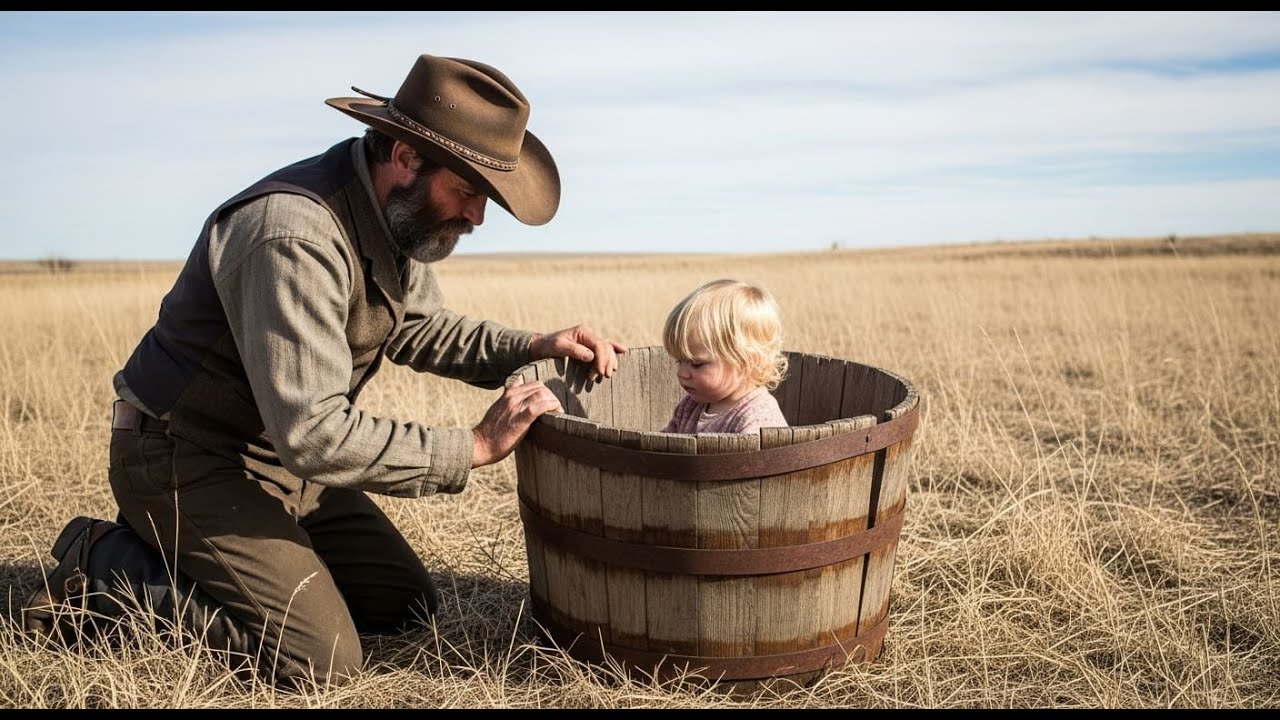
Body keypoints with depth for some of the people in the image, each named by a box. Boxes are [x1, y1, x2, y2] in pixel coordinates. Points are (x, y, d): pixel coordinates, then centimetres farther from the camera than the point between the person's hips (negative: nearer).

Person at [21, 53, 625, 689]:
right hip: (187, 460, -9)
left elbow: (416, 324, 13)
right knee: (320, 660, -16)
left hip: (281, 454, 9)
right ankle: (106, 570, 2)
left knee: (406, 607, 8)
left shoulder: (398, 212, -2)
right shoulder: (297, 236, -31)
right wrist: (473, 447, -27)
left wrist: (530, 347, -2)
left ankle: (176, 553, 17)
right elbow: (314, 433, -34)